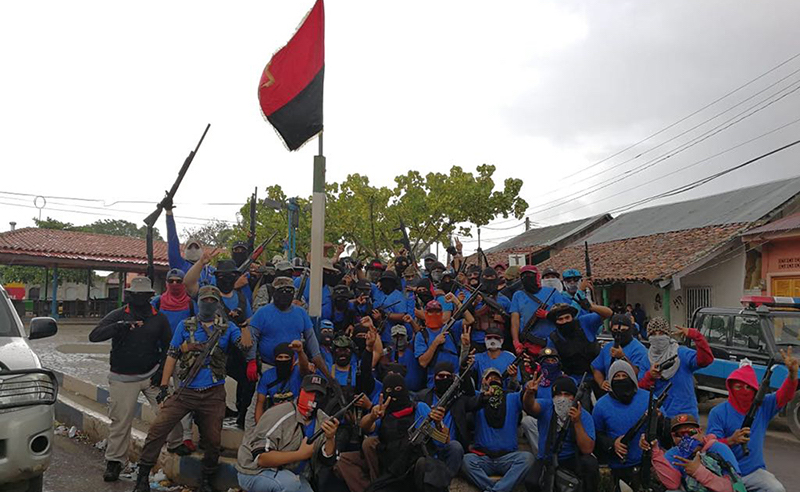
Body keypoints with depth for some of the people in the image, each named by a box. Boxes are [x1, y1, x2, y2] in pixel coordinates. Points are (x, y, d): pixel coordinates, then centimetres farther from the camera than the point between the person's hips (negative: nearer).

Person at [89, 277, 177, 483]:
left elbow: (168, 346, 12)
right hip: (123, 378, -1)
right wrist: (118, 327, -26)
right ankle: (114, 461, 17)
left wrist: (162, 370, 0)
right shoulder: (118, 315, -1)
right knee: (120, 420, 0)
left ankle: (176, 445, 15)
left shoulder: (159, 318, 5)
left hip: (152, 375, 1)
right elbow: (94, 336, -11)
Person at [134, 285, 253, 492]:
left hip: (214, 394, 0)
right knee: (157, 428, -10)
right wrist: (163, 387, 0)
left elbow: (244, 345, -12)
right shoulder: (185, 325, 8)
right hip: (186, 391, 0)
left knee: (213, 440, 6)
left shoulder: (228, 328, 5)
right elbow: (172, 356, 6)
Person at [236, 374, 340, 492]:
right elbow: (260, 457, -27)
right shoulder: (279, 415, -22)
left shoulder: (323, 420, -2)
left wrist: (330, 439, -23)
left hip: (292, 475, 7)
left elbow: (327, 461, -3)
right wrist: (300, 454, -28)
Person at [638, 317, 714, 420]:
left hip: (684, 414, -3)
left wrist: (695, 335, -32)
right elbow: (639, 389, 2)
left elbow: (706, 359, -24)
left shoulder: (682, 353, -6)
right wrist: (649, 376, -17)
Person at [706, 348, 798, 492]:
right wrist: (731, 440, -29)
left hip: (754, 471, 3)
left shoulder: (762, 406, 5)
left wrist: (792, 373, -25)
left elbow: (784, 396, -7)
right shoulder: (718, 413, -4)